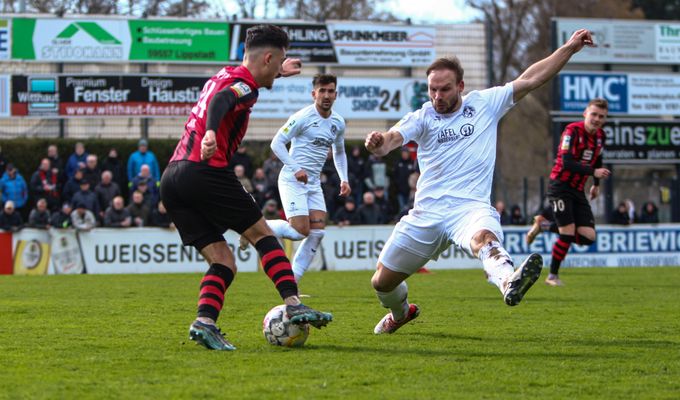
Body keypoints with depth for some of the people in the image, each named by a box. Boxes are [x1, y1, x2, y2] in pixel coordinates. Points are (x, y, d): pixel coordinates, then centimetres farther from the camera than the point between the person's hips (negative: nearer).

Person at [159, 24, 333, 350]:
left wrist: (278, 73, 62)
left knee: (224, 263, 6)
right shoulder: (245, 85, -3)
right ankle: (294, 306, -6)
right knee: (262, 234, 5)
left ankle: (205, 322, -15)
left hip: (170, 180, 8)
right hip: (204, 172, -8)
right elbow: (221, 101, -26)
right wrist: (210, 133, -44)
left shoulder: (225, 75, 24)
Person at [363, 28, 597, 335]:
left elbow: (530, 80, 9)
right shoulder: (422, 117, 6)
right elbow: (391, 140, -12)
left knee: (484, 238, -40)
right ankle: (401, 312, 46)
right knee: (382, 281, 9)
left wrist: (569, 48, 2)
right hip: (427, 214, 3)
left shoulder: (484, 103, 8)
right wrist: (377, 143, -37)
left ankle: (509, 283, -74)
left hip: (471, 207, -3)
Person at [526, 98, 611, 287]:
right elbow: (567, 163, -27)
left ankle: (545, 224, 17)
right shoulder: (573, 131, -16)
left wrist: (596, 184, 28)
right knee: (568, 233, -16)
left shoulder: (600, 136, 6)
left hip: (578, 190, 7)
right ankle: (553, 276, 3)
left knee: (588, 237, -4)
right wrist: (593, 172, -34)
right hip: (560, 186, -7)